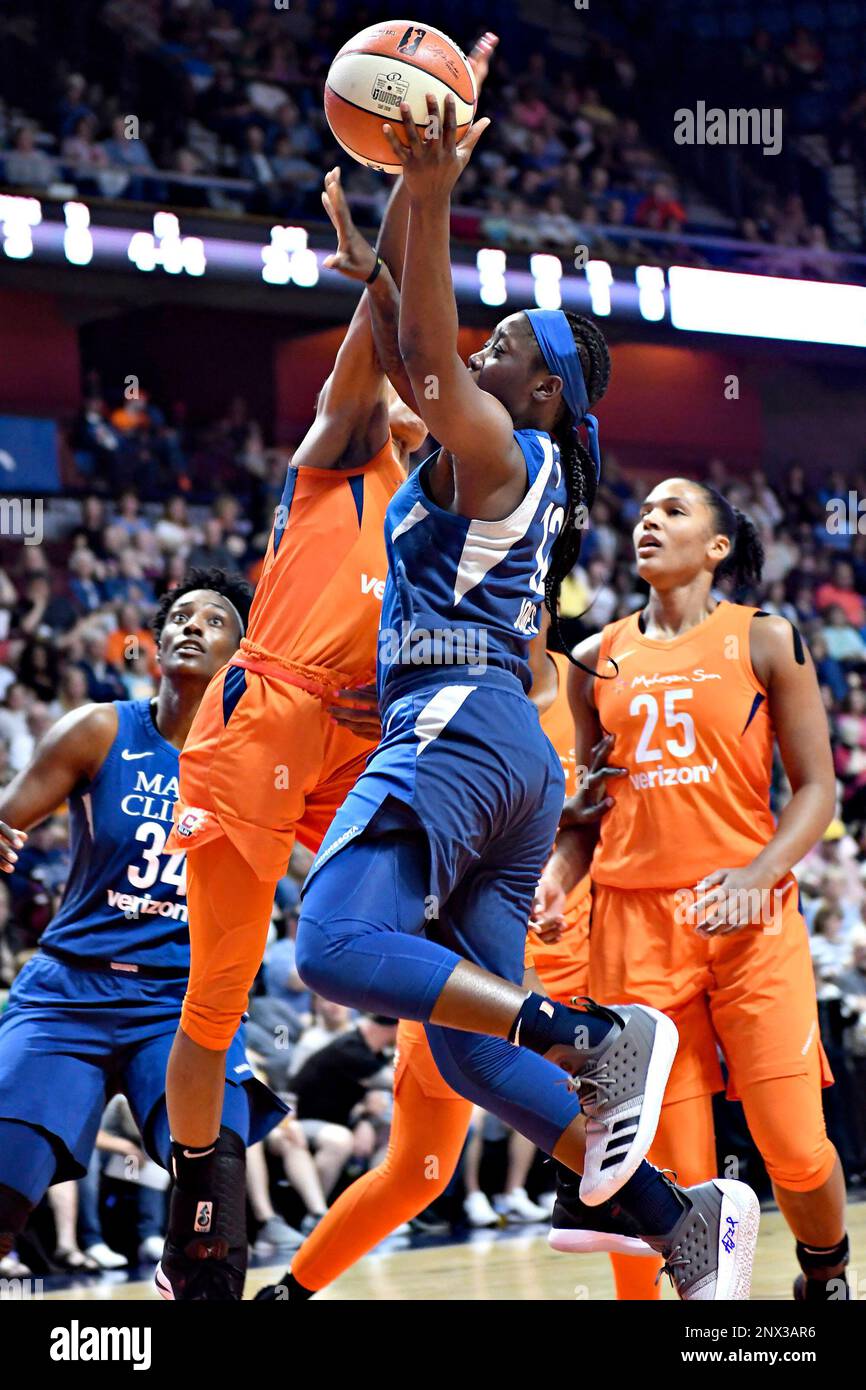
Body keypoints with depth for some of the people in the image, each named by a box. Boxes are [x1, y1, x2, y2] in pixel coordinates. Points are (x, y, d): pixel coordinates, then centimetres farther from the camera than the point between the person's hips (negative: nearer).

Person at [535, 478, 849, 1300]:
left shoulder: (764, 640, 4)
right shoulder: (597, 659, 13)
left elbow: (815, 787, 1)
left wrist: (757, 875, -16)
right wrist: (555, 877, -1)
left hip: (749, 920, -2)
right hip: (633, 919, 3)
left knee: (793, 1145, -6)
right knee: (676, 1164, -2)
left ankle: (825, 1272, 22)